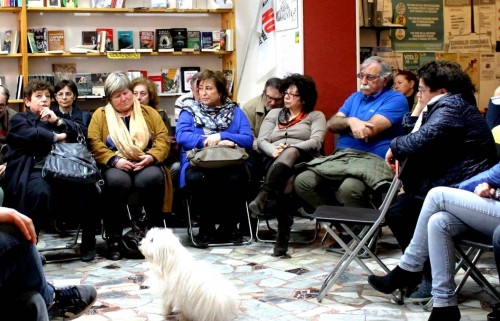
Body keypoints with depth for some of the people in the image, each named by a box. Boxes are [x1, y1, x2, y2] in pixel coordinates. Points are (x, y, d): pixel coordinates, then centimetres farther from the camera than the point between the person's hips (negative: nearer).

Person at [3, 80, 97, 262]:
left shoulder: (53, 117, 32)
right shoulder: (19, 119, 18)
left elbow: (79, 132, 18)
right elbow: (33, 135, -5)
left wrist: (57, 121, 5)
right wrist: (58, 137, 5)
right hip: (35, 170, -4)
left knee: (89, 185, -25)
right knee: (42, 193, -39)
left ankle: (88, 243, -11)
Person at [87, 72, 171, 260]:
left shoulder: (149, 112, 21)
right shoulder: (100, 115, 17)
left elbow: (163, 137, 10)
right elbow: (94, 143, 3)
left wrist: (152, 156, -11)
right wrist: (114, 160, -14)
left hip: (146, 165, 1)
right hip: (116, 166, -1)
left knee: (153, 178, -36)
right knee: (117, 181, -38)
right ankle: (114, 239, -27)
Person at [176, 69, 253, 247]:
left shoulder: (235, 112, 19)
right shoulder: (189, 112, 16)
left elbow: (248, 139, 4)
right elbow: (182, 136, -4)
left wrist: (221, 136, -10)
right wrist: (213, 142, -14)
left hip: (230, 163, 1)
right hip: (198, 162, 0)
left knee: (236, 178, -35)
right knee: (197, 178, -36)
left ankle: (229, 226, -9)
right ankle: (206, 226, -12)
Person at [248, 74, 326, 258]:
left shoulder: (316, 116, 21)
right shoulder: (274, 113, 30)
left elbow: (316, 141, 0)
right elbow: (262, 141, 15)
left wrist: (289, 148, -15)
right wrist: (274, 150, -9)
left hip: (302, 161, -1)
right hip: (274, 162, 2)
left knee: (290, 153, -42)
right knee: (285, 183, -38)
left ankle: (262, 197, -54)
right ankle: (283, 237, -47)